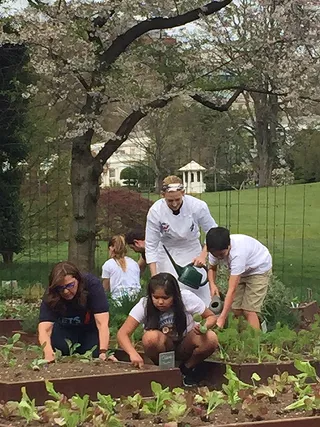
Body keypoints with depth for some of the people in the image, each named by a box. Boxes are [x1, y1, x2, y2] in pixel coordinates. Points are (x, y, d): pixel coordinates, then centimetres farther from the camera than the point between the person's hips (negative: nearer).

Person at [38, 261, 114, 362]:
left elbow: (102, 323, -38)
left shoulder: (93, 285, -32)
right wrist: (49, 353, -61)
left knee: (94, 354, -24)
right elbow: (44, 329, -41)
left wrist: (103, 352, -51)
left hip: (91, 330, 0)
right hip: (65, 329, 0)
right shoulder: (50, 297, -29)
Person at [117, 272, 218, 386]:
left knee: (211, 339, -30)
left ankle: (187, 368, -1)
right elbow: (122, 333, -27)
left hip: (185, 346, 1)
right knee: (151, 337, -35)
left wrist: (204, 326, -34)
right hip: (163, 347, -1)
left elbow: (211, 317, -9)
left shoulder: (187, 298, -22)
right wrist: (133, 354, -47)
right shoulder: (144, 305, -22)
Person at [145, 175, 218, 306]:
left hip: (191, 251, 1)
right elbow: (150, 246, -16)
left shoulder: (198, 206, -24)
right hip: (167, 252, 0)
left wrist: (203, 255, -20)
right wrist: (154, 277, -21)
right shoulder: (155, 211, -24)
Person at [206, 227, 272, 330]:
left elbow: (232, 289, -44)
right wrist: (212, 284, -23)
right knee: (236, 309, -3)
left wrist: (222, 318, -46)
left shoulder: (238, 253, -42)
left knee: (249, 310, -16)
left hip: (259, 269, -7)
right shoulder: (216, 249, -23)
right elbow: (212, 268, 0)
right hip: (241, 271, 7)